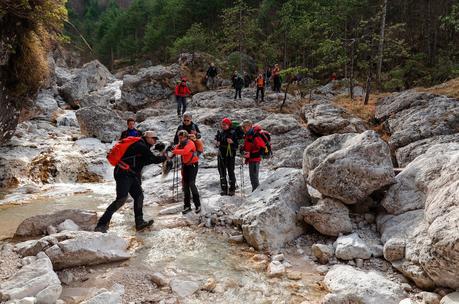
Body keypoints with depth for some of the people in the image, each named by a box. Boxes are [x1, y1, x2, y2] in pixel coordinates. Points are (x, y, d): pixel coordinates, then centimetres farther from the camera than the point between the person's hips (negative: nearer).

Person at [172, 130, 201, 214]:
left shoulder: (190, 143, -17)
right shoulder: (180, 144, 8)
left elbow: (184, 151, -34)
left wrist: (174, 151, -34)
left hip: (193, 165, -8)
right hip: (185, 165, 8)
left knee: (191, 184, -13)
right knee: (185, 185, 7)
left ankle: (197, 205, -2)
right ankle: (187, 206, 16)